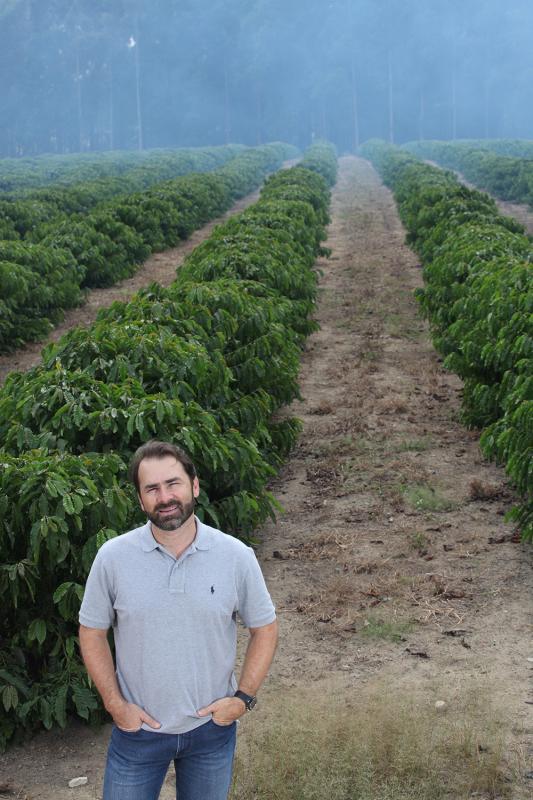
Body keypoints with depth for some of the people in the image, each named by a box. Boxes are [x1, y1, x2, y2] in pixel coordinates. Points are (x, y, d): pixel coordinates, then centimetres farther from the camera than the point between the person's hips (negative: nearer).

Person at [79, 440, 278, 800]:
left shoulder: (237, 556, -12)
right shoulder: (112, 557, -12)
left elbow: (265, 628, -1)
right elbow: (92, 632, -1)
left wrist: (244, 696, -8)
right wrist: (115, 703, -7)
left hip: (212, 726, 1)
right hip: (137, 727, 0)